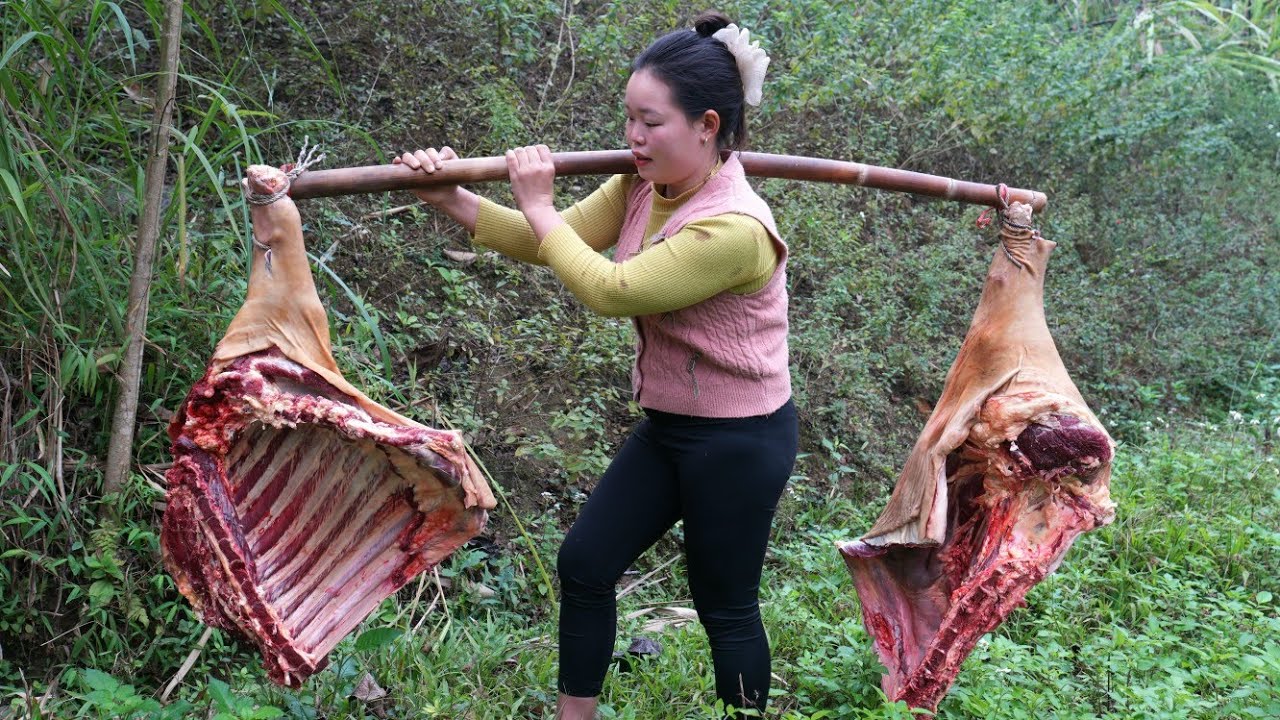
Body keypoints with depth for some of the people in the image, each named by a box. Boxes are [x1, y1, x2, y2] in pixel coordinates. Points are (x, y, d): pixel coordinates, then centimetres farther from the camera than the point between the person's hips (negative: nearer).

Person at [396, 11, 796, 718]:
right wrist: (451, 199, -9)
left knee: (725, 607, 7)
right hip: (666, 426, 9)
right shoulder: (642, 187, -2)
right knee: (584, 563, 9)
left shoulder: (733, 227, -29)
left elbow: (610, 290, -27)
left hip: (738, 443, -8)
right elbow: (557, 241, 2)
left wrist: (537, 205, -17)